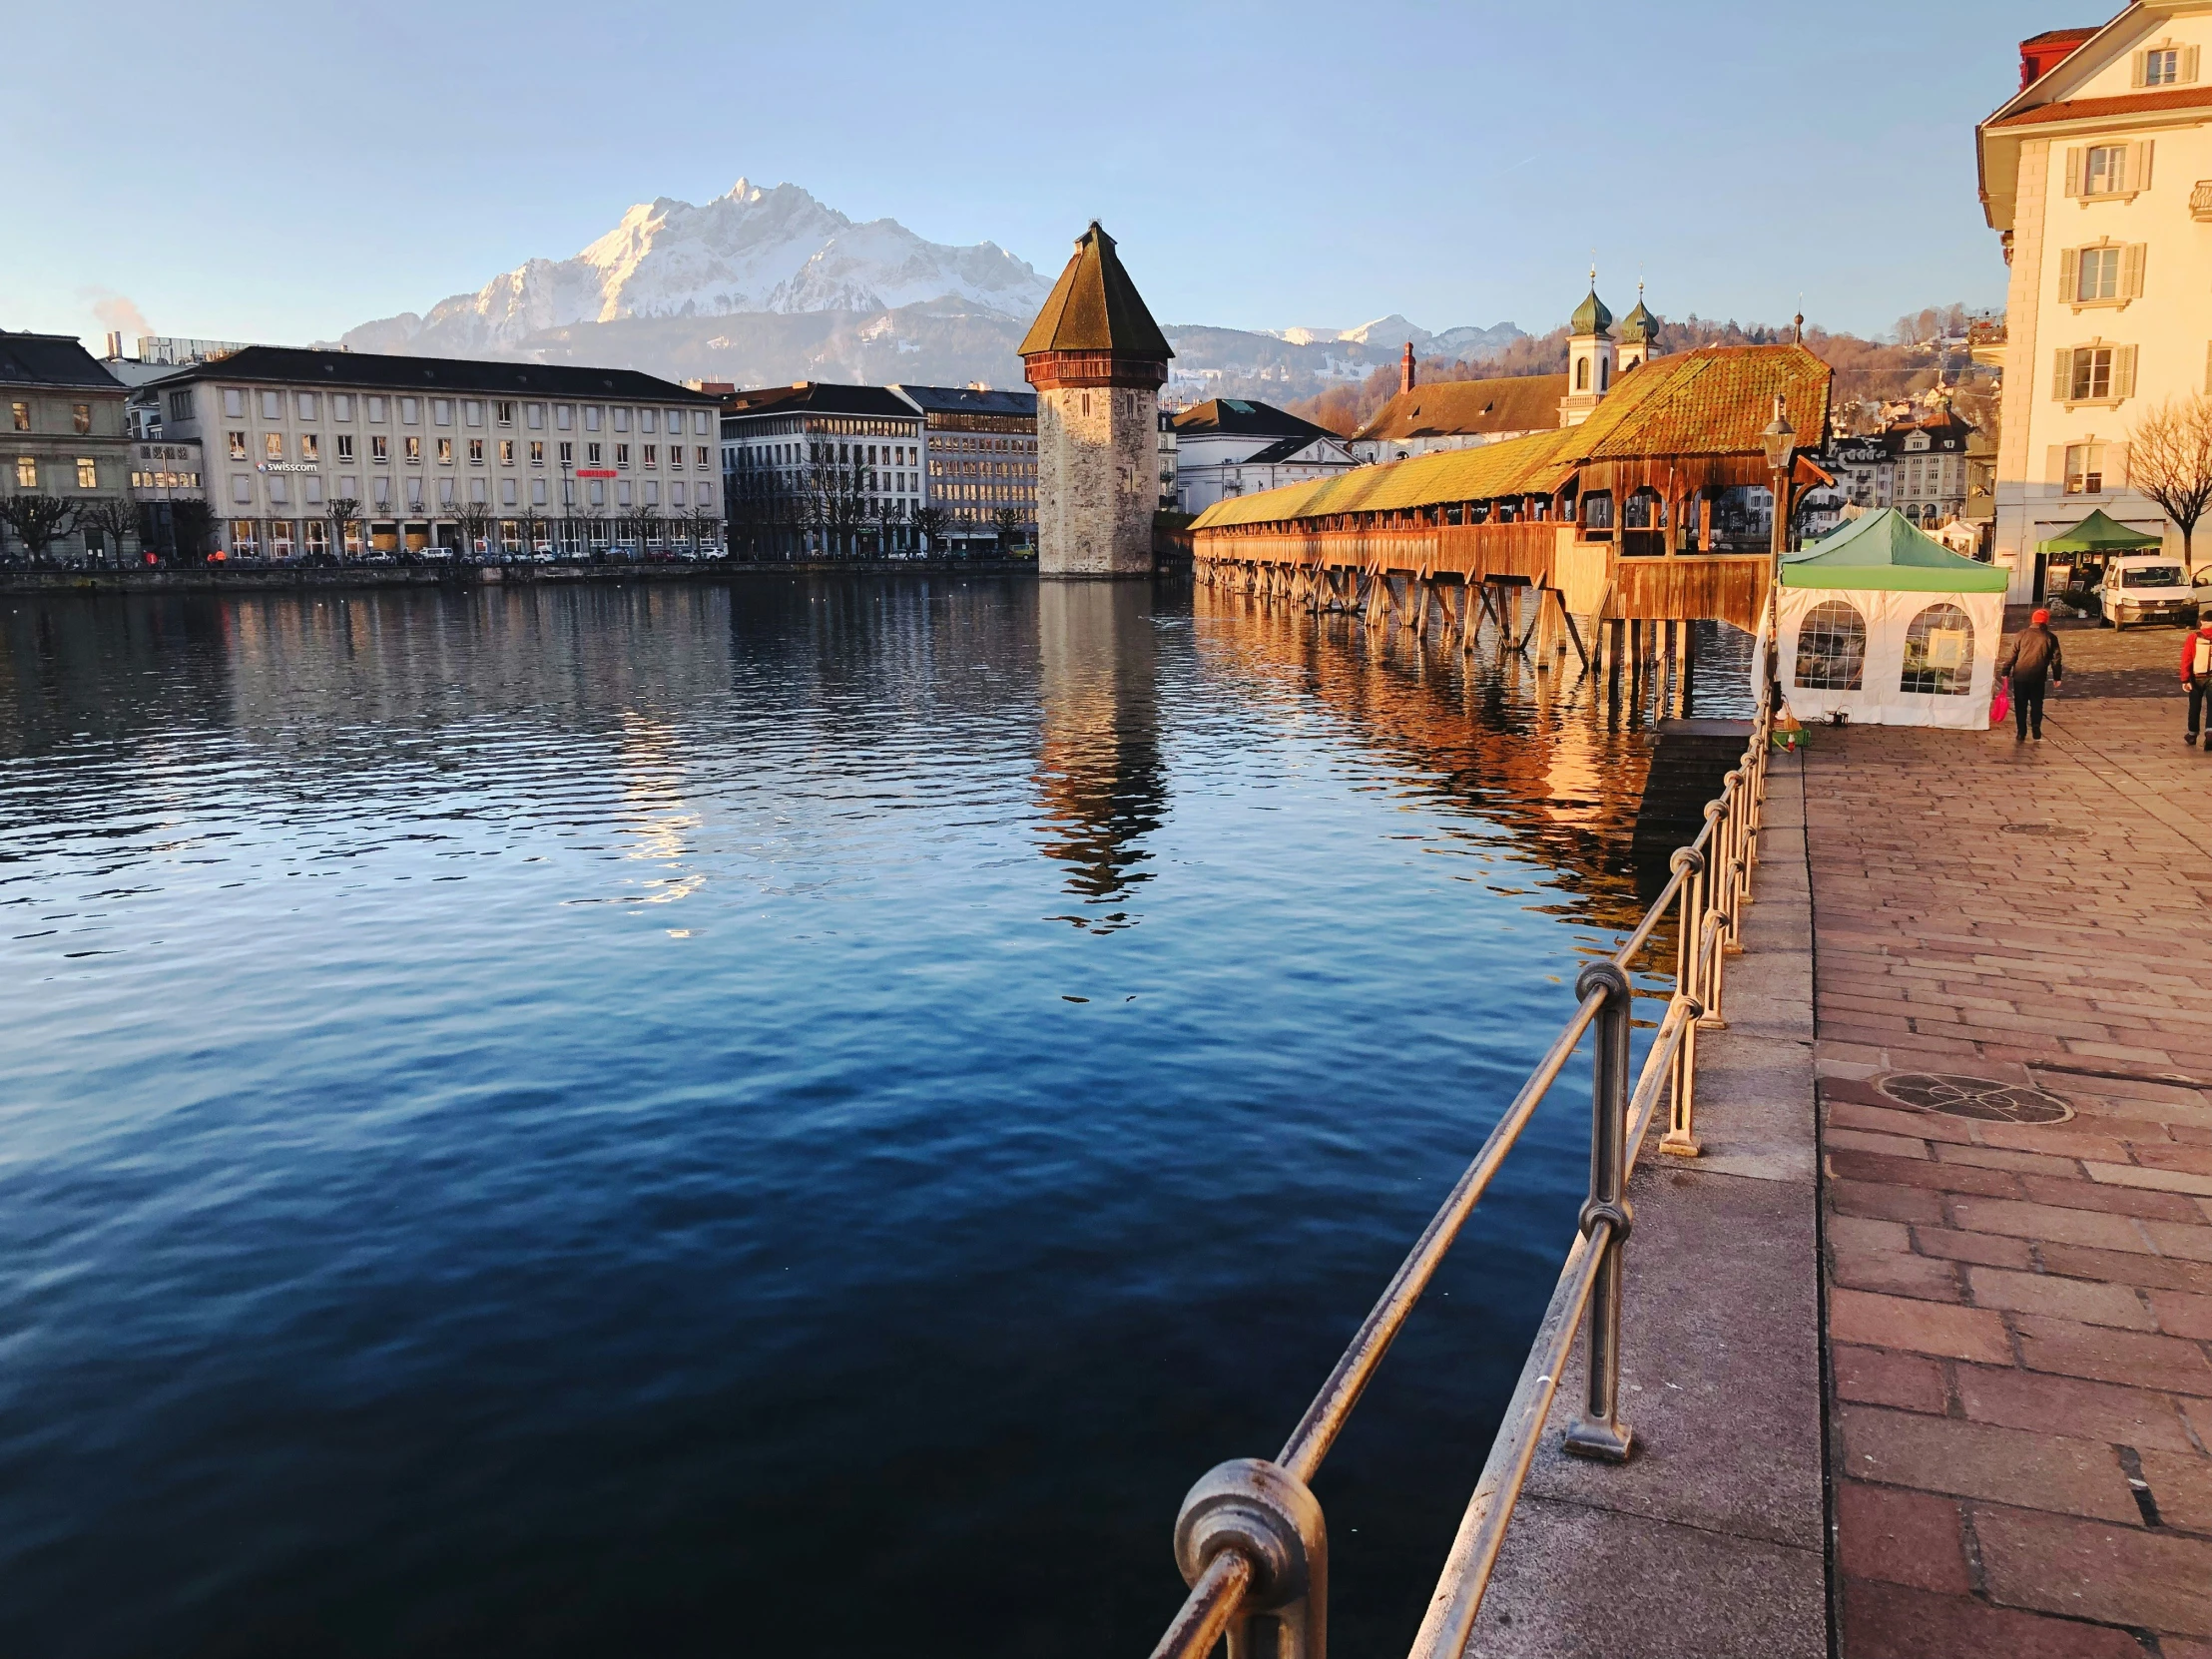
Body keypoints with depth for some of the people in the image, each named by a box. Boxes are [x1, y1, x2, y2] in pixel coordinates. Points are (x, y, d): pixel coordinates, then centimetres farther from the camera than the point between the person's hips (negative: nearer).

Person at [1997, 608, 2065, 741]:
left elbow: (2011, 654, -4)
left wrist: (2005, 671, 2)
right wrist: (2057, 676, 12)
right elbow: (2056, 659, 3)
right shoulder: (2050, 637, -1)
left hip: (2020, 676, 0)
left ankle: (2021, 733, 6)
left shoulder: (2021, 634, -3)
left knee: (2020, 705, 7)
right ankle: (2036, 729, 4)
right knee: (2036, 704, 14)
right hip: (2038, 678, 0)